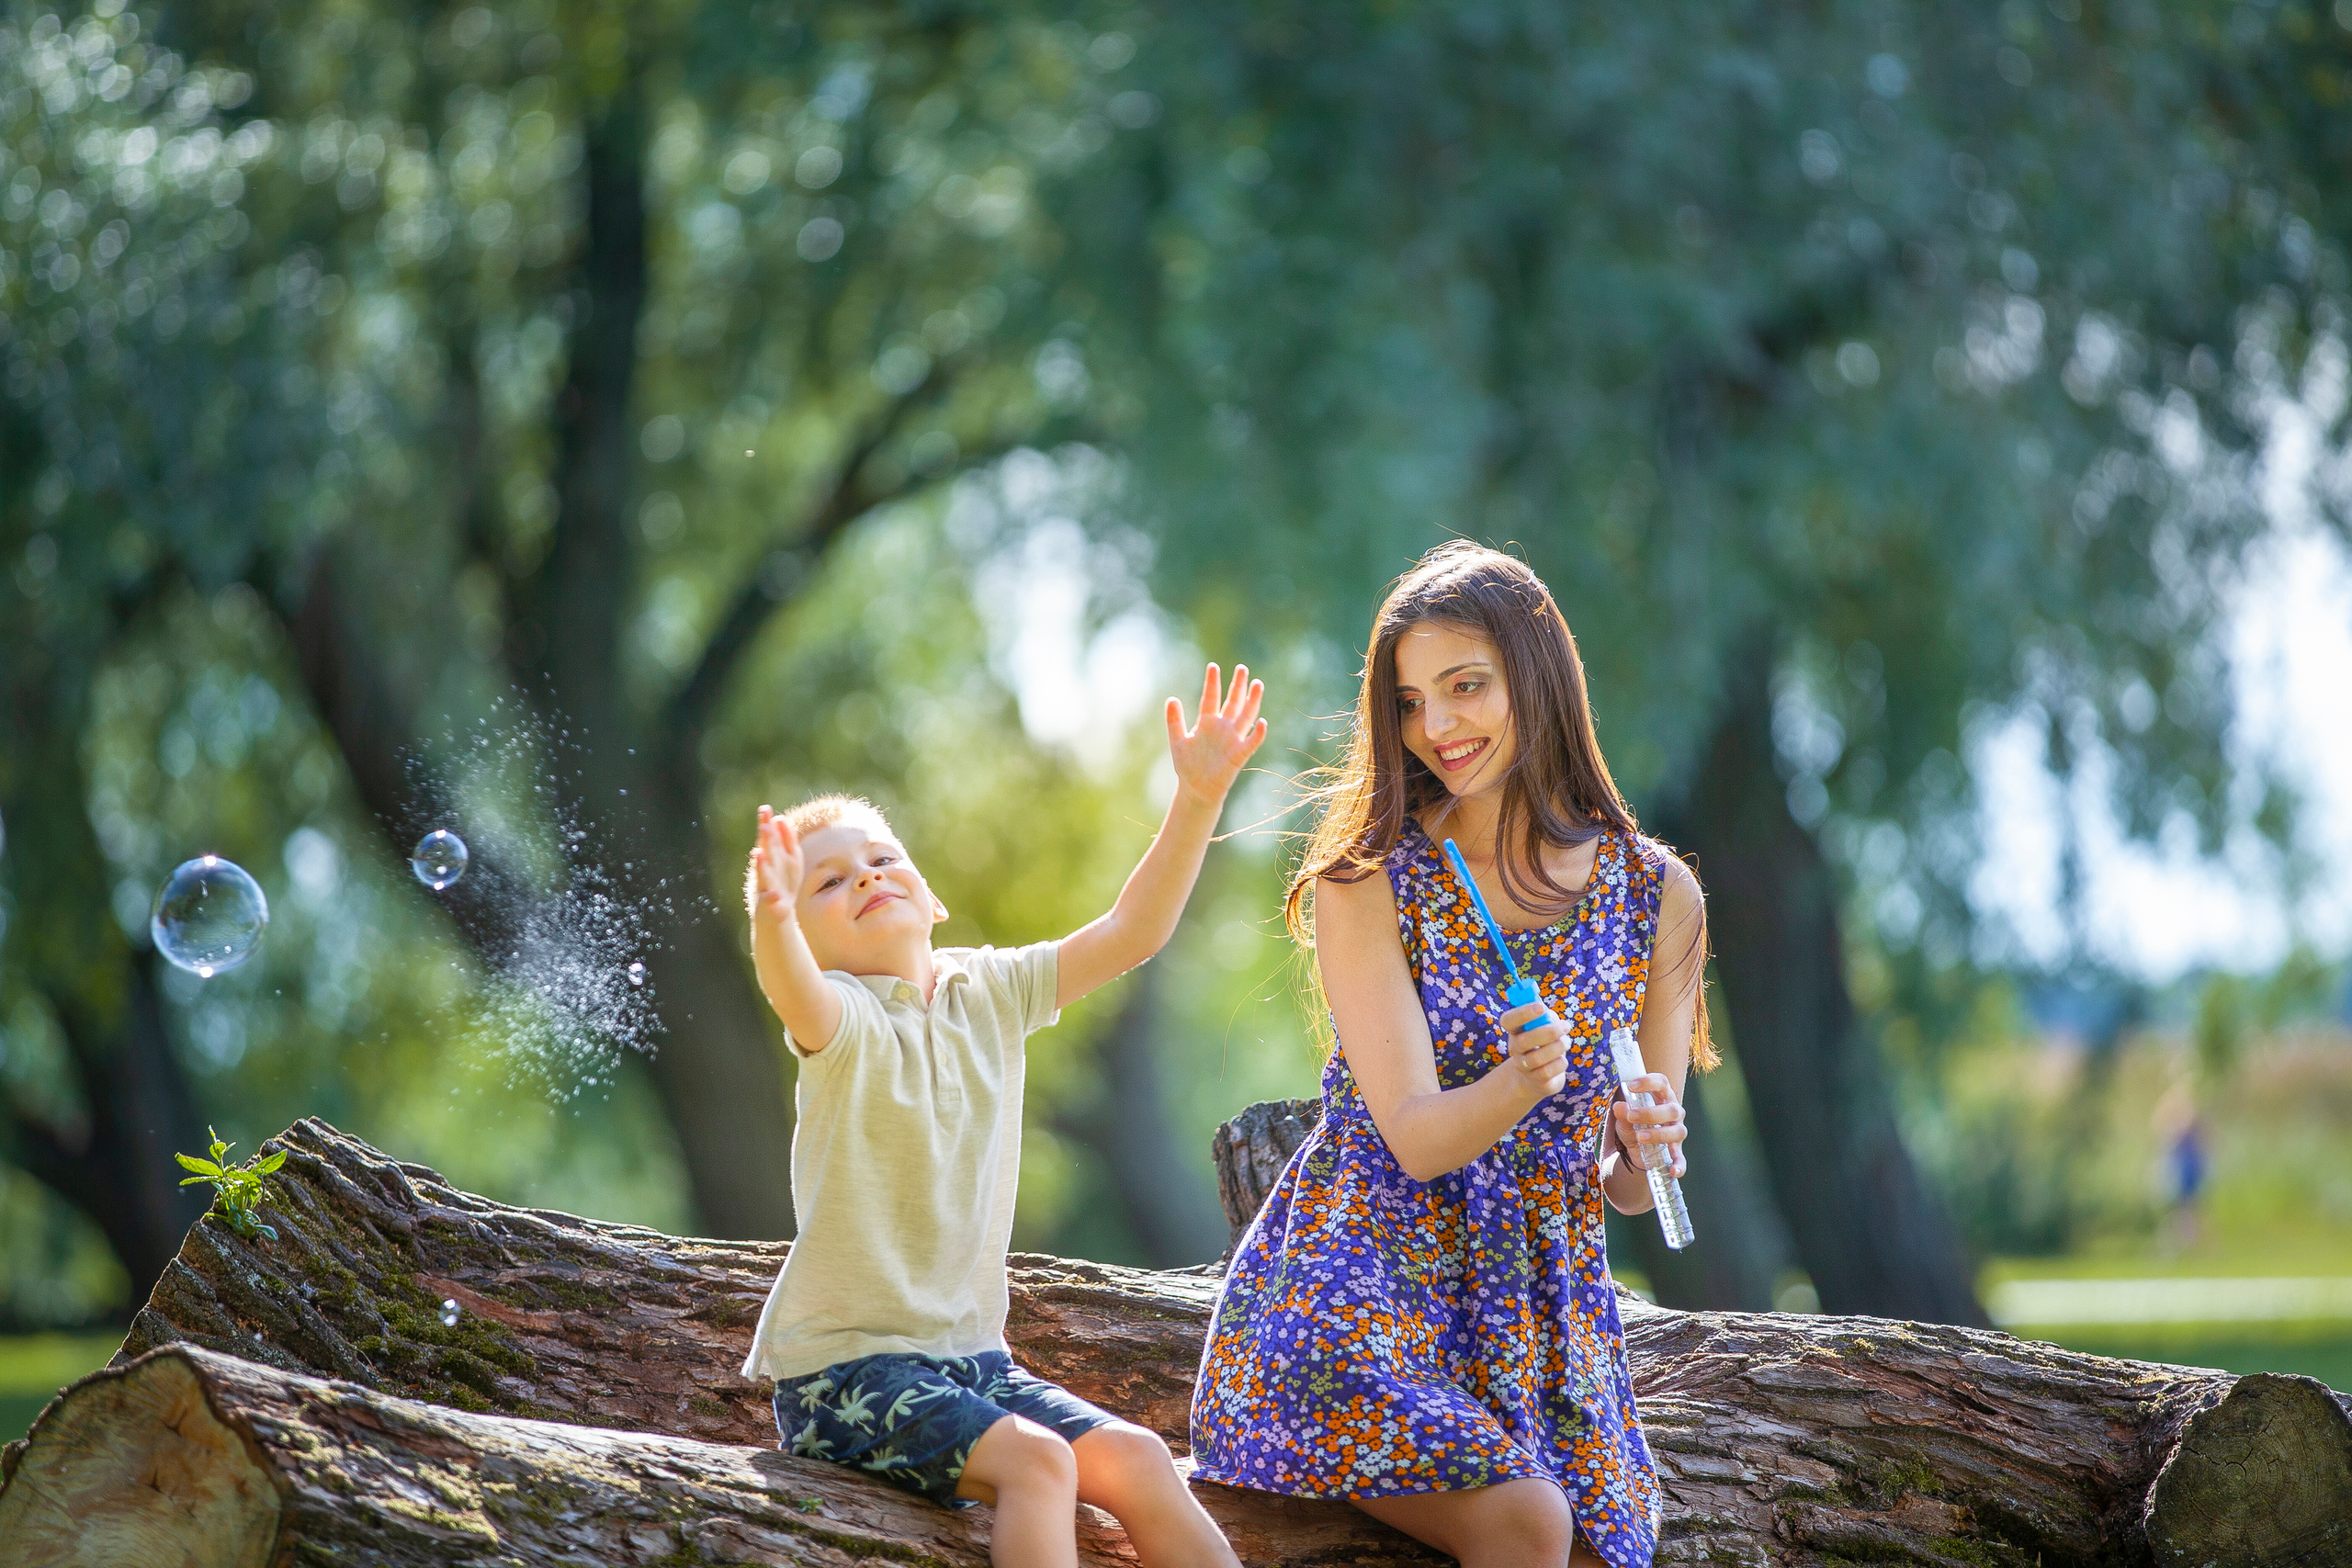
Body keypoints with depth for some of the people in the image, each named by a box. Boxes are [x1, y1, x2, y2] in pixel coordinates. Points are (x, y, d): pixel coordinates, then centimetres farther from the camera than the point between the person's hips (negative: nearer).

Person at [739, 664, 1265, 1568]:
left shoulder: (989, 994, 7)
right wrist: (774, 919, -59)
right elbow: (797, 997, -36)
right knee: (1035, 1461, -27)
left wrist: (1199, 797, -8)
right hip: (844, 1368, -6)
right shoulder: (841, 1020, -12)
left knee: (1137, 1459, -13)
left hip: (968, 1353, 6)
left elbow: (1129, 934, 2)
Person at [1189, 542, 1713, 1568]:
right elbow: (1416, 1137, -16)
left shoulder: (1656, 897, 0)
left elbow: (1630, 1191, 4)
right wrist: (1521, 1083, -36)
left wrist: (1645, 1142, -19)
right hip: (1360, 1281, -4)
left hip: (1546, 1310, 4)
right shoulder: (1370, 883, -8)